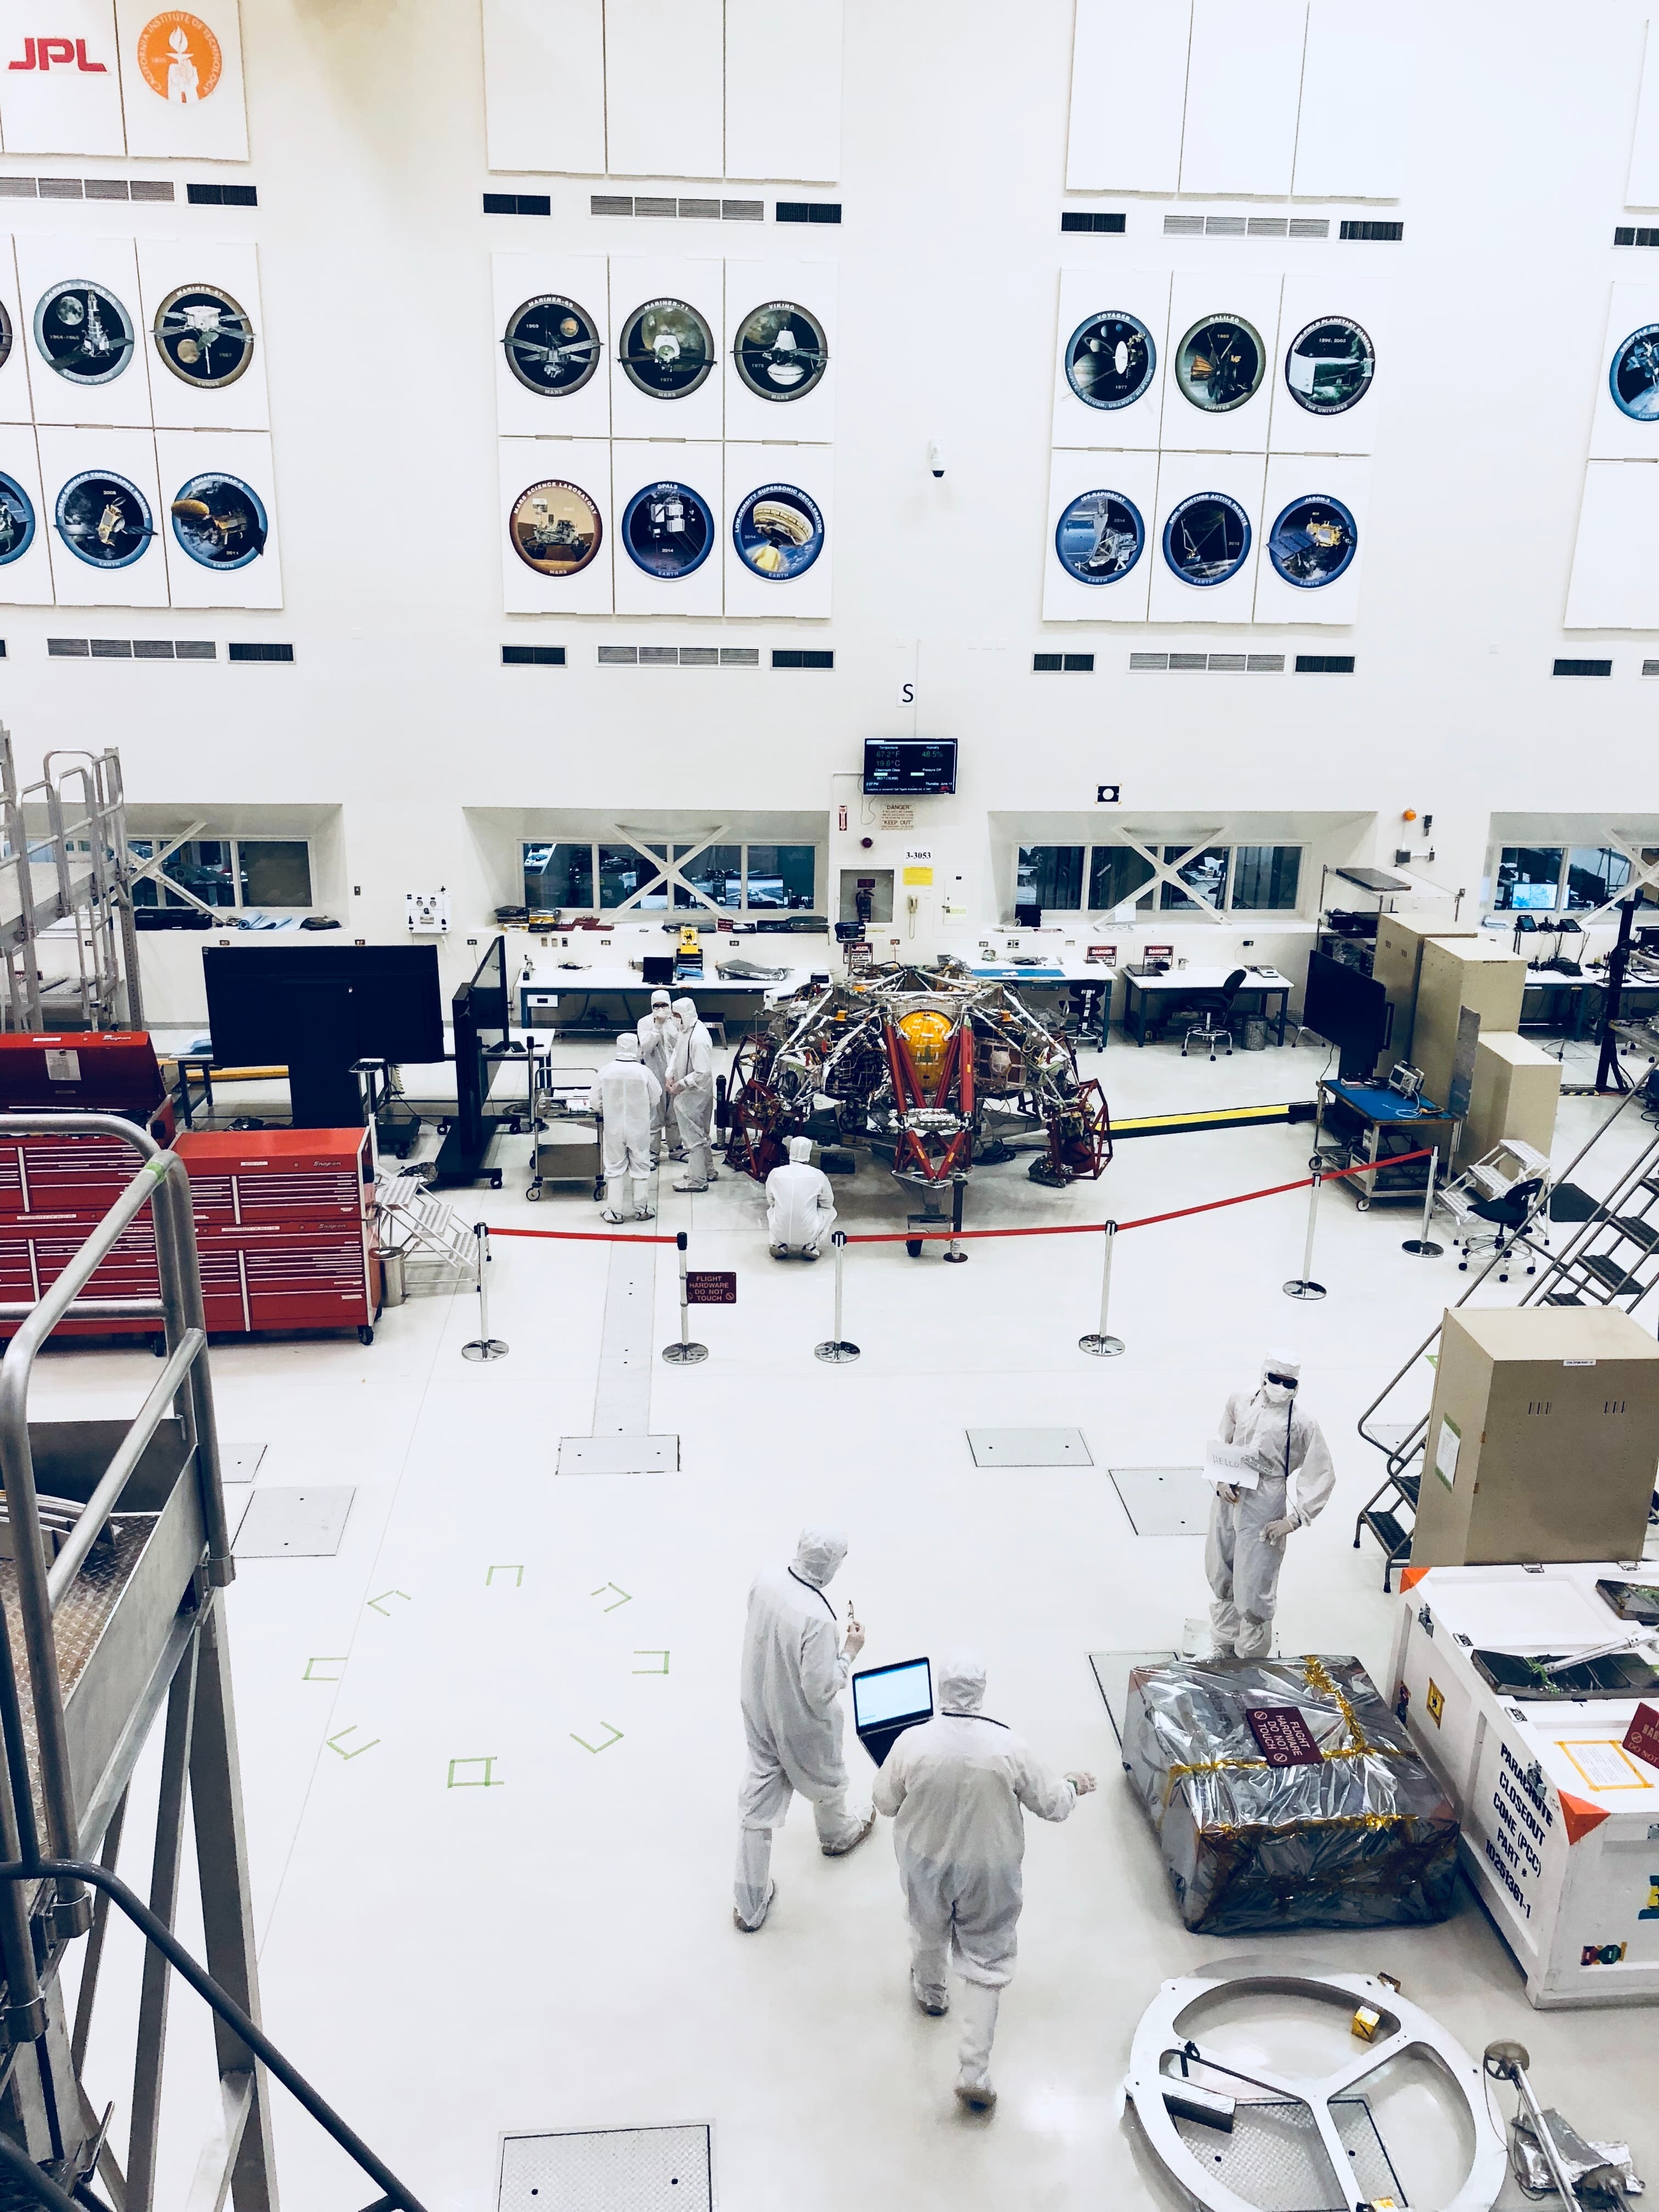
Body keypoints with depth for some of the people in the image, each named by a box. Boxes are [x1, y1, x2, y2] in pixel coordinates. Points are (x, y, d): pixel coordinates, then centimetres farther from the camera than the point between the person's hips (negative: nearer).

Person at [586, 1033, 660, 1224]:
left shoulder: (606, 1070, -11)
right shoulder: (643, 1072, -14)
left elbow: (594, 1099, -3)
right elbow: (655, 1098, -3)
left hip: (614, 1128, 1)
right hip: (639, 1128, -1)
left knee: (614, 1168, 11)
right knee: (640, 1167, 12)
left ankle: (613, 1211, 13)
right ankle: (642, 1209, 20)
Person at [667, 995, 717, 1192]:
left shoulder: (699, 1038, -26)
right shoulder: (684, 1030, 4)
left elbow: (702, 1073, -28)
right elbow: (676, 1053, 17)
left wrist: (681, 1085, -21)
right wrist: (671, 1076, 3)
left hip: (695, 1094, -10)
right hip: (685, 1092, 10)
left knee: (694, 1136, -1)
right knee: (700, 1133, 21)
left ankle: (698, 1180, 9)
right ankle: (707, 1171, 36)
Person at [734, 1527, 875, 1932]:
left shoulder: (765, 1580, -16)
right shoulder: (818, 1619, -37)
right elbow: (821, 1692, -29)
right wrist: (849, 1652, -15)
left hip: (759, 1710, 5)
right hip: (801, 1724, -5)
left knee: (757, 1803, 17)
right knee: (826, 1779, 28)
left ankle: (749, 1905, 28)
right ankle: (837, 1834, 58)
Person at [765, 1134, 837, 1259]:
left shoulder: (775, 1173, -2)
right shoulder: (818, 1175, -7)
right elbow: (828, 1202, 8)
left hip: (780, 1233, 2)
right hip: (808, 1234, -2)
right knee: (830, 1211, 26)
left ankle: (779, 1244, 14)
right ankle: (811, 1246, 8)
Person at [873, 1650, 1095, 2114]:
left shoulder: (912, 1743, -25)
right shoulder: (1009, 1746, -25)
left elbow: (885, 1803, -8)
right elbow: (1051, 1805, -10)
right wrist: (1073, 1787, 12)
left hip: (926, 1865, 1)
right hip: (989, 1873, -1)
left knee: (928, 1929, 31)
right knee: (987, 1963, 16)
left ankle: (930, 1990, 58)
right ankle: (974, 2072, 17)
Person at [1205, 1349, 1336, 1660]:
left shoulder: (1302, 1424, -14)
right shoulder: (1240, 1401, -2)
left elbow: (1323, 1477, -9)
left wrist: (1294, 1520, -13)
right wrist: (1221, 1480, -5)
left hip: (1263, 1514, -5)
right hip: (1228, 1499, 5)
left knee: (1253, 1594, -1)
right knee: (1221, 1580, 19)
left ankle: (1250, 1663, 21)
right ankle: (1225, 1646, 41)